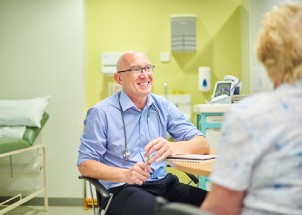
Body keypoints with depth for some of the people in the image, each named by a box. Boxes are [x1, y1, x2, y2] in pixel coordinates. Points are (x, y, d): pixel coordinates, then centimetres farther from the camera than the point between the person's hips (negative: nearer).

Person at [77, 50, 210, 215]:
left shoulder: (162, 106, 10)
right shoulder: (102, 113, -2)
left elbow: (202, 144, 2)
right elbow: (84, 164, -2)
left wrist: (174, 147, -21)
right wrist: (125, 174, -19)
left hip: (163, 183, 5)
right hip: (122, 189, -5)